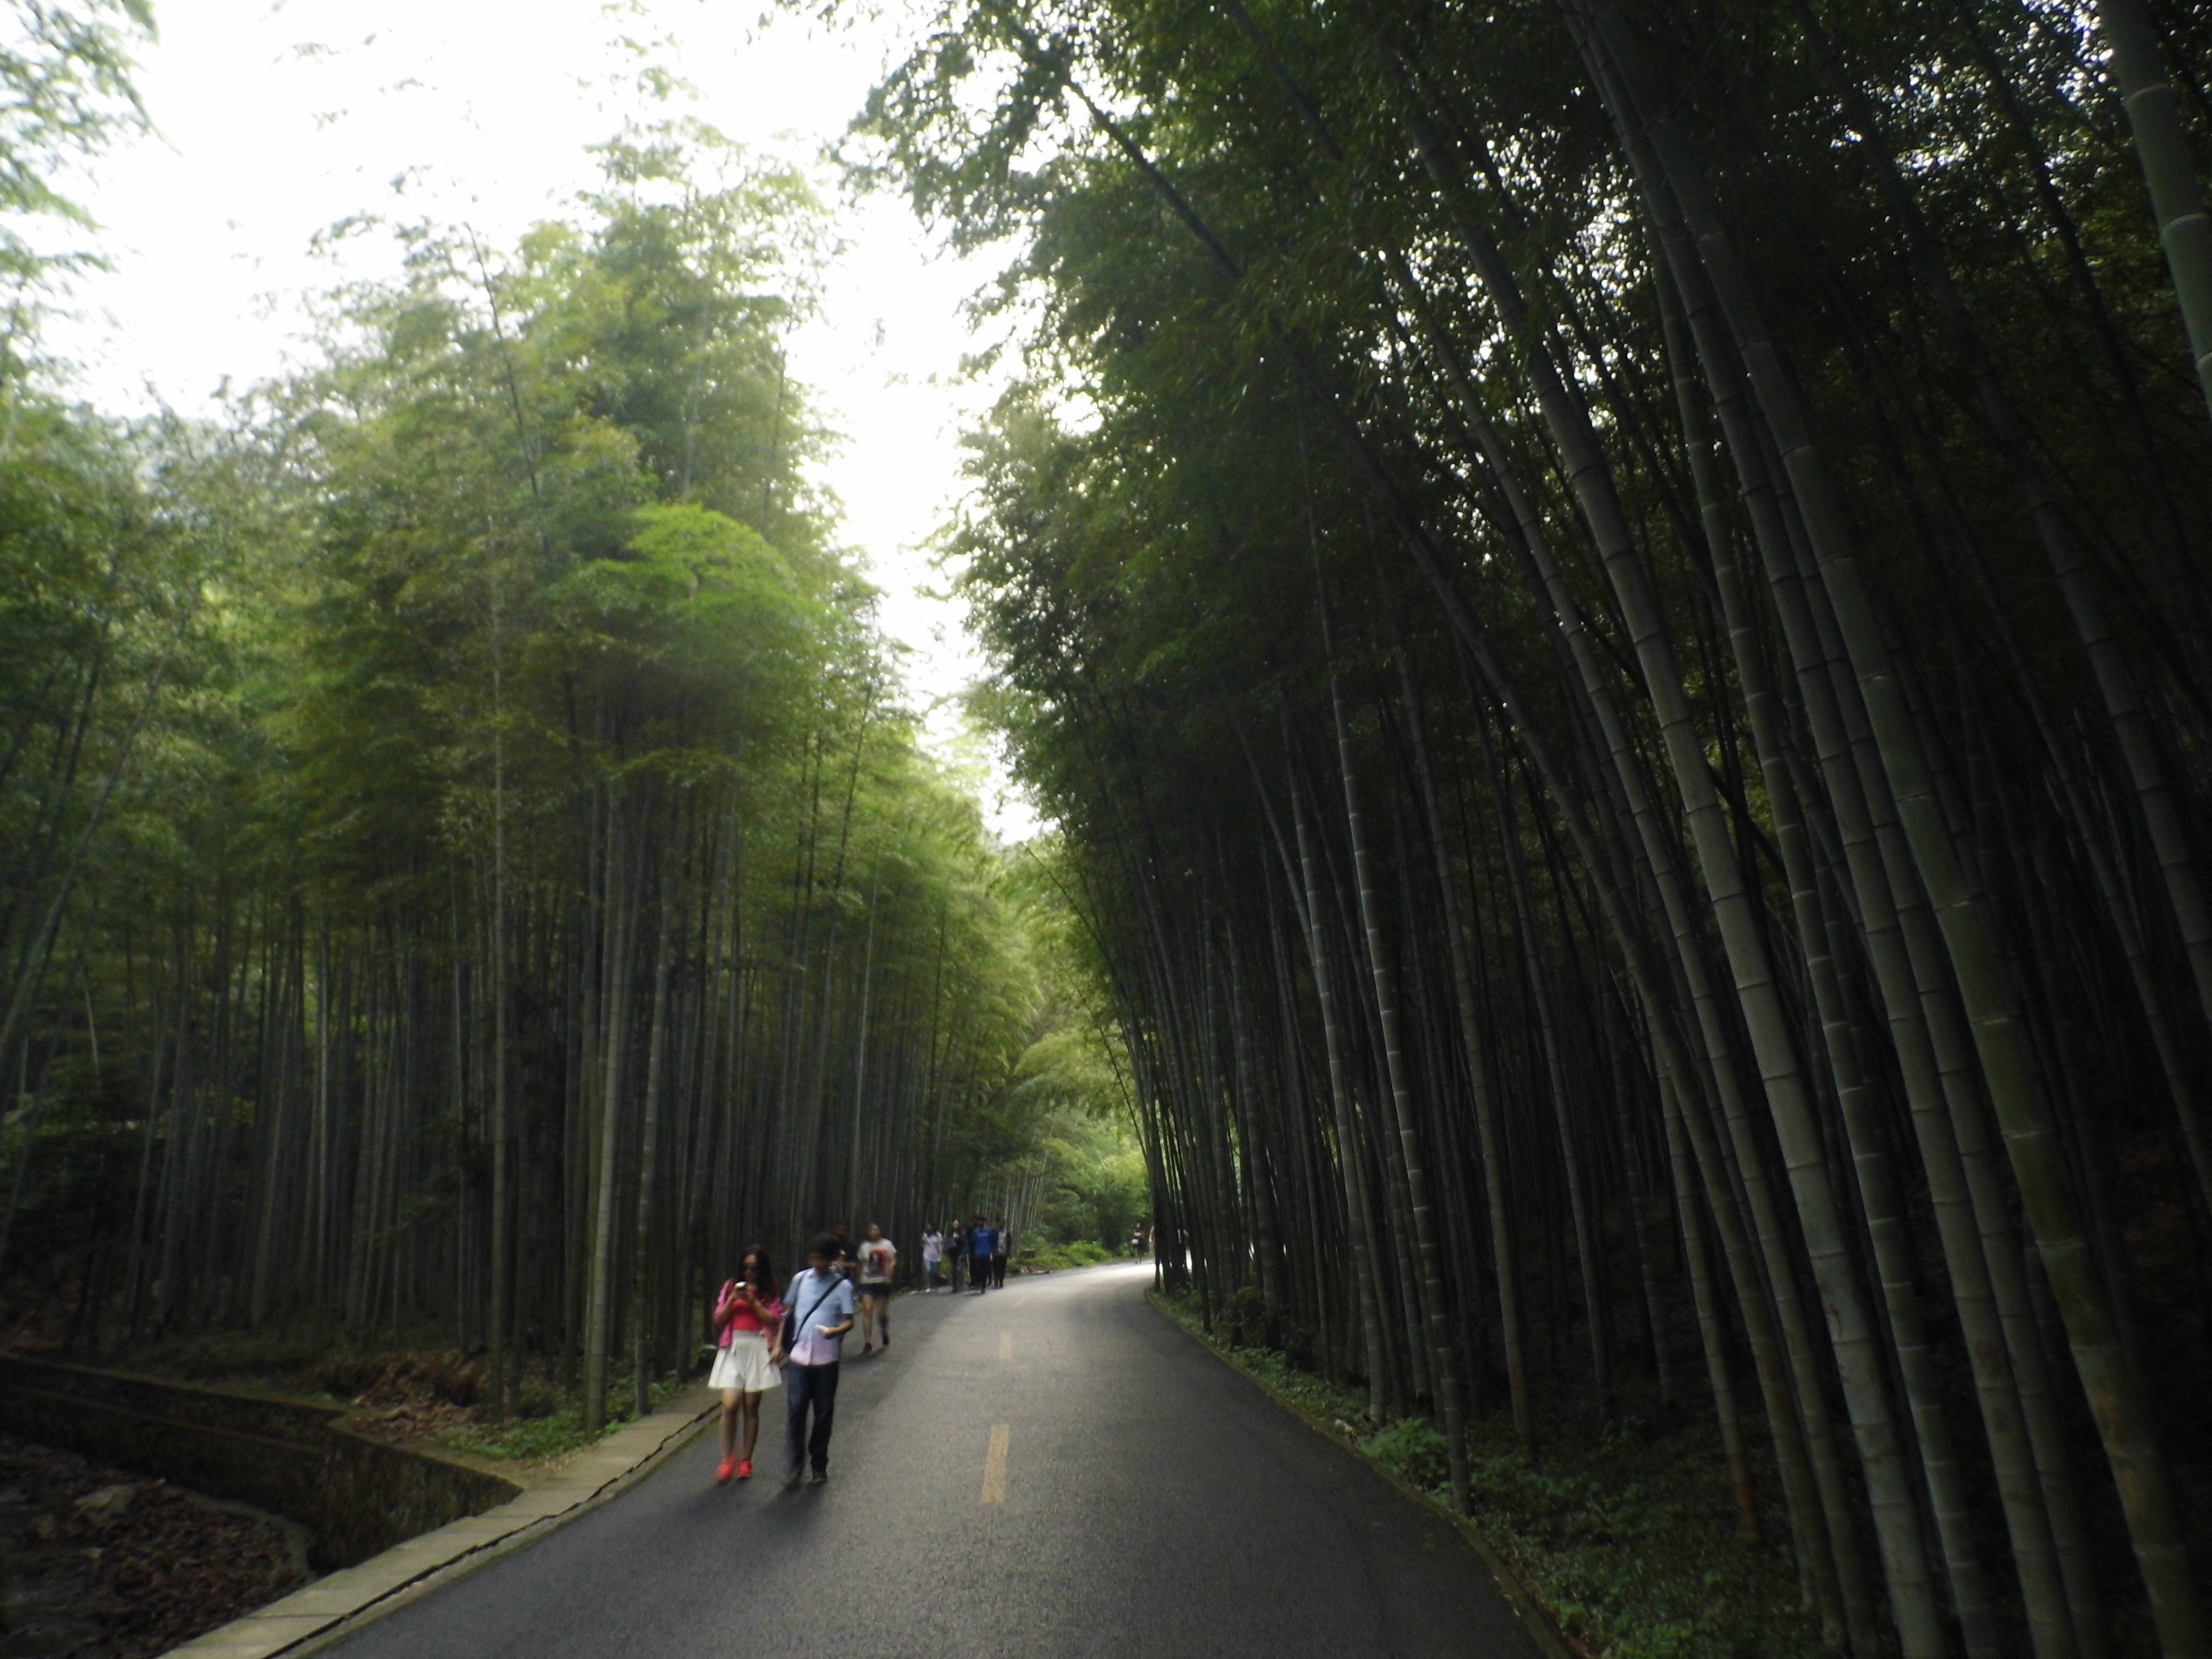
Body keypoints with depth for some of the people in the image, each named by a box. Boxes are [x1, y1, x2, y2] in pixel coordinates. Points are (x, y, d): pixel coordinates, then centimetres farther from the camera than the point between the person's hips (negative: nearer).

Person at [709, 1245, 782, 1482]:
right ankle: (728, 1459, 3)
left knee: (751, 1407, 3)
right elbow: (718, 1321, 6)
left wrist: (754, 1302, -12)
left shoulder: (769, 1292, 6)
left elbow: (774, 1321, -3)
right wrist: (733, 1300, -9)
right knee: (730, 1405, -11)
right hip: (733, 1349, 1)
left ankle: (746, 1461, 13)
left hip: (757, 1350, -1)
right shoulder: (731, 1287, 9)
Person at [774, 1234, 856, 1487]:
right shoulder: (801, 1279, 5)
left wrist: (837, 1330, -28)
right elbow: (788, 1312, 14)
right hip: (799, 1356, 2)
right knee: (795, 1411, -3)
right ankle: (796, 1466, 8)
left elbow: (849, 1321, -6)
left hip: (826, 1359, -2)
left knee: (823, 1414, 7)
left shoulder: (842, 1285, -3)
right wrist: (779, 1344, 7)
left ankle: (819, 1465, 21)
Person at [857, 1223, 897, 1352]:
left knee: (882, 1312, 6)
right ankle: (868, 1342, -13)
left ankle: (885, 1332, 38)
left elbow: (893, 1261, -3)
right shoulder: (864, 1246, 5)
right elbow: (861, 1265, 15)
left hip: (883, 1282, -1)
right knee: (867, 1310, -15)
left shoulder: (887, 1244, -1)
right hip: (867, 1283, 1)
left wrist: (889, 1273, -19)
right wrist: (860, 1279, 12)